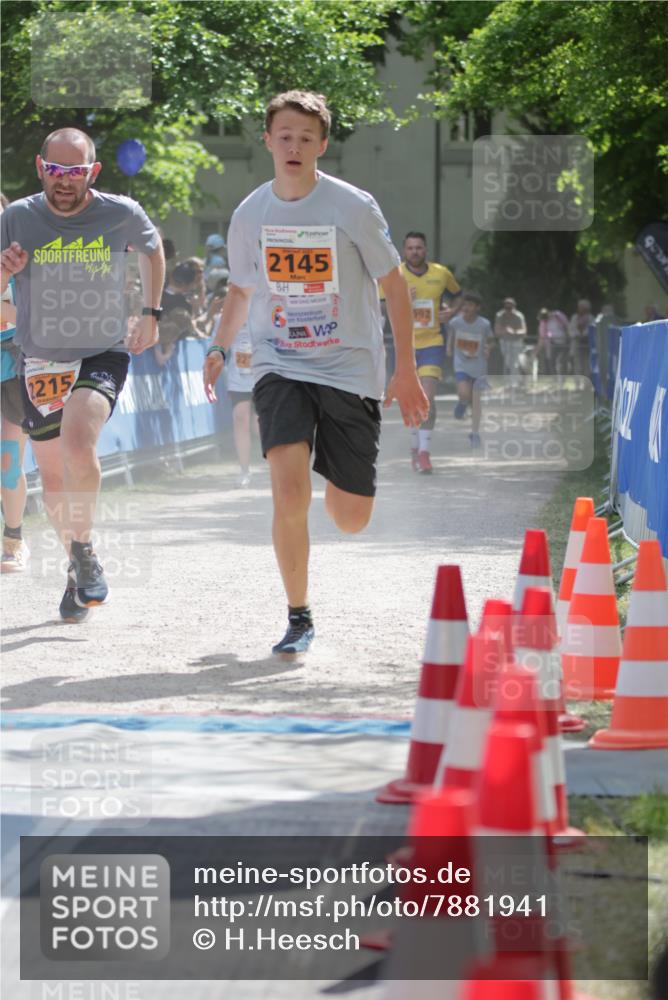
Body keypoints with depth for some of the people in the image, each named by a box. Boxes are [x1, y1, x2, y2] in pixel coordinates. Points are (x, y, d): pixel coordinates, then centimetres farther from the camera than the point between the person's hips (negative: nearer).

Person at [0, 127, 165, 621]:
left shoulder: (122, 214, -8)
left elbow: (153, 248, 15)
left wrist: (151, 313, 12)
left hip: (104, 354, -3)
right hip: (40, 360, 3)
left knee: (77, 442, -29)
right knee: (53, 478, 10)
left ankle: (85, 547, -8)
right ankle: (78, 566, 33)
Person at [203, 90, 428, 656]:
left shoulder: (353, 207, -7)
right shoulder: (250, 215, 1)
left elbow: (393, 286, 0)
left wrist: (407, 372, -2)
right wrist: (221, 349, 5)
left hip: (351, 370, -1)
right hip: (280, 366, 1)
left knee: (350, 519, 3)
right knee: (289, 493, -21)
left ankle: (341, 484, 42)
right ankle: (298, 618, -7)